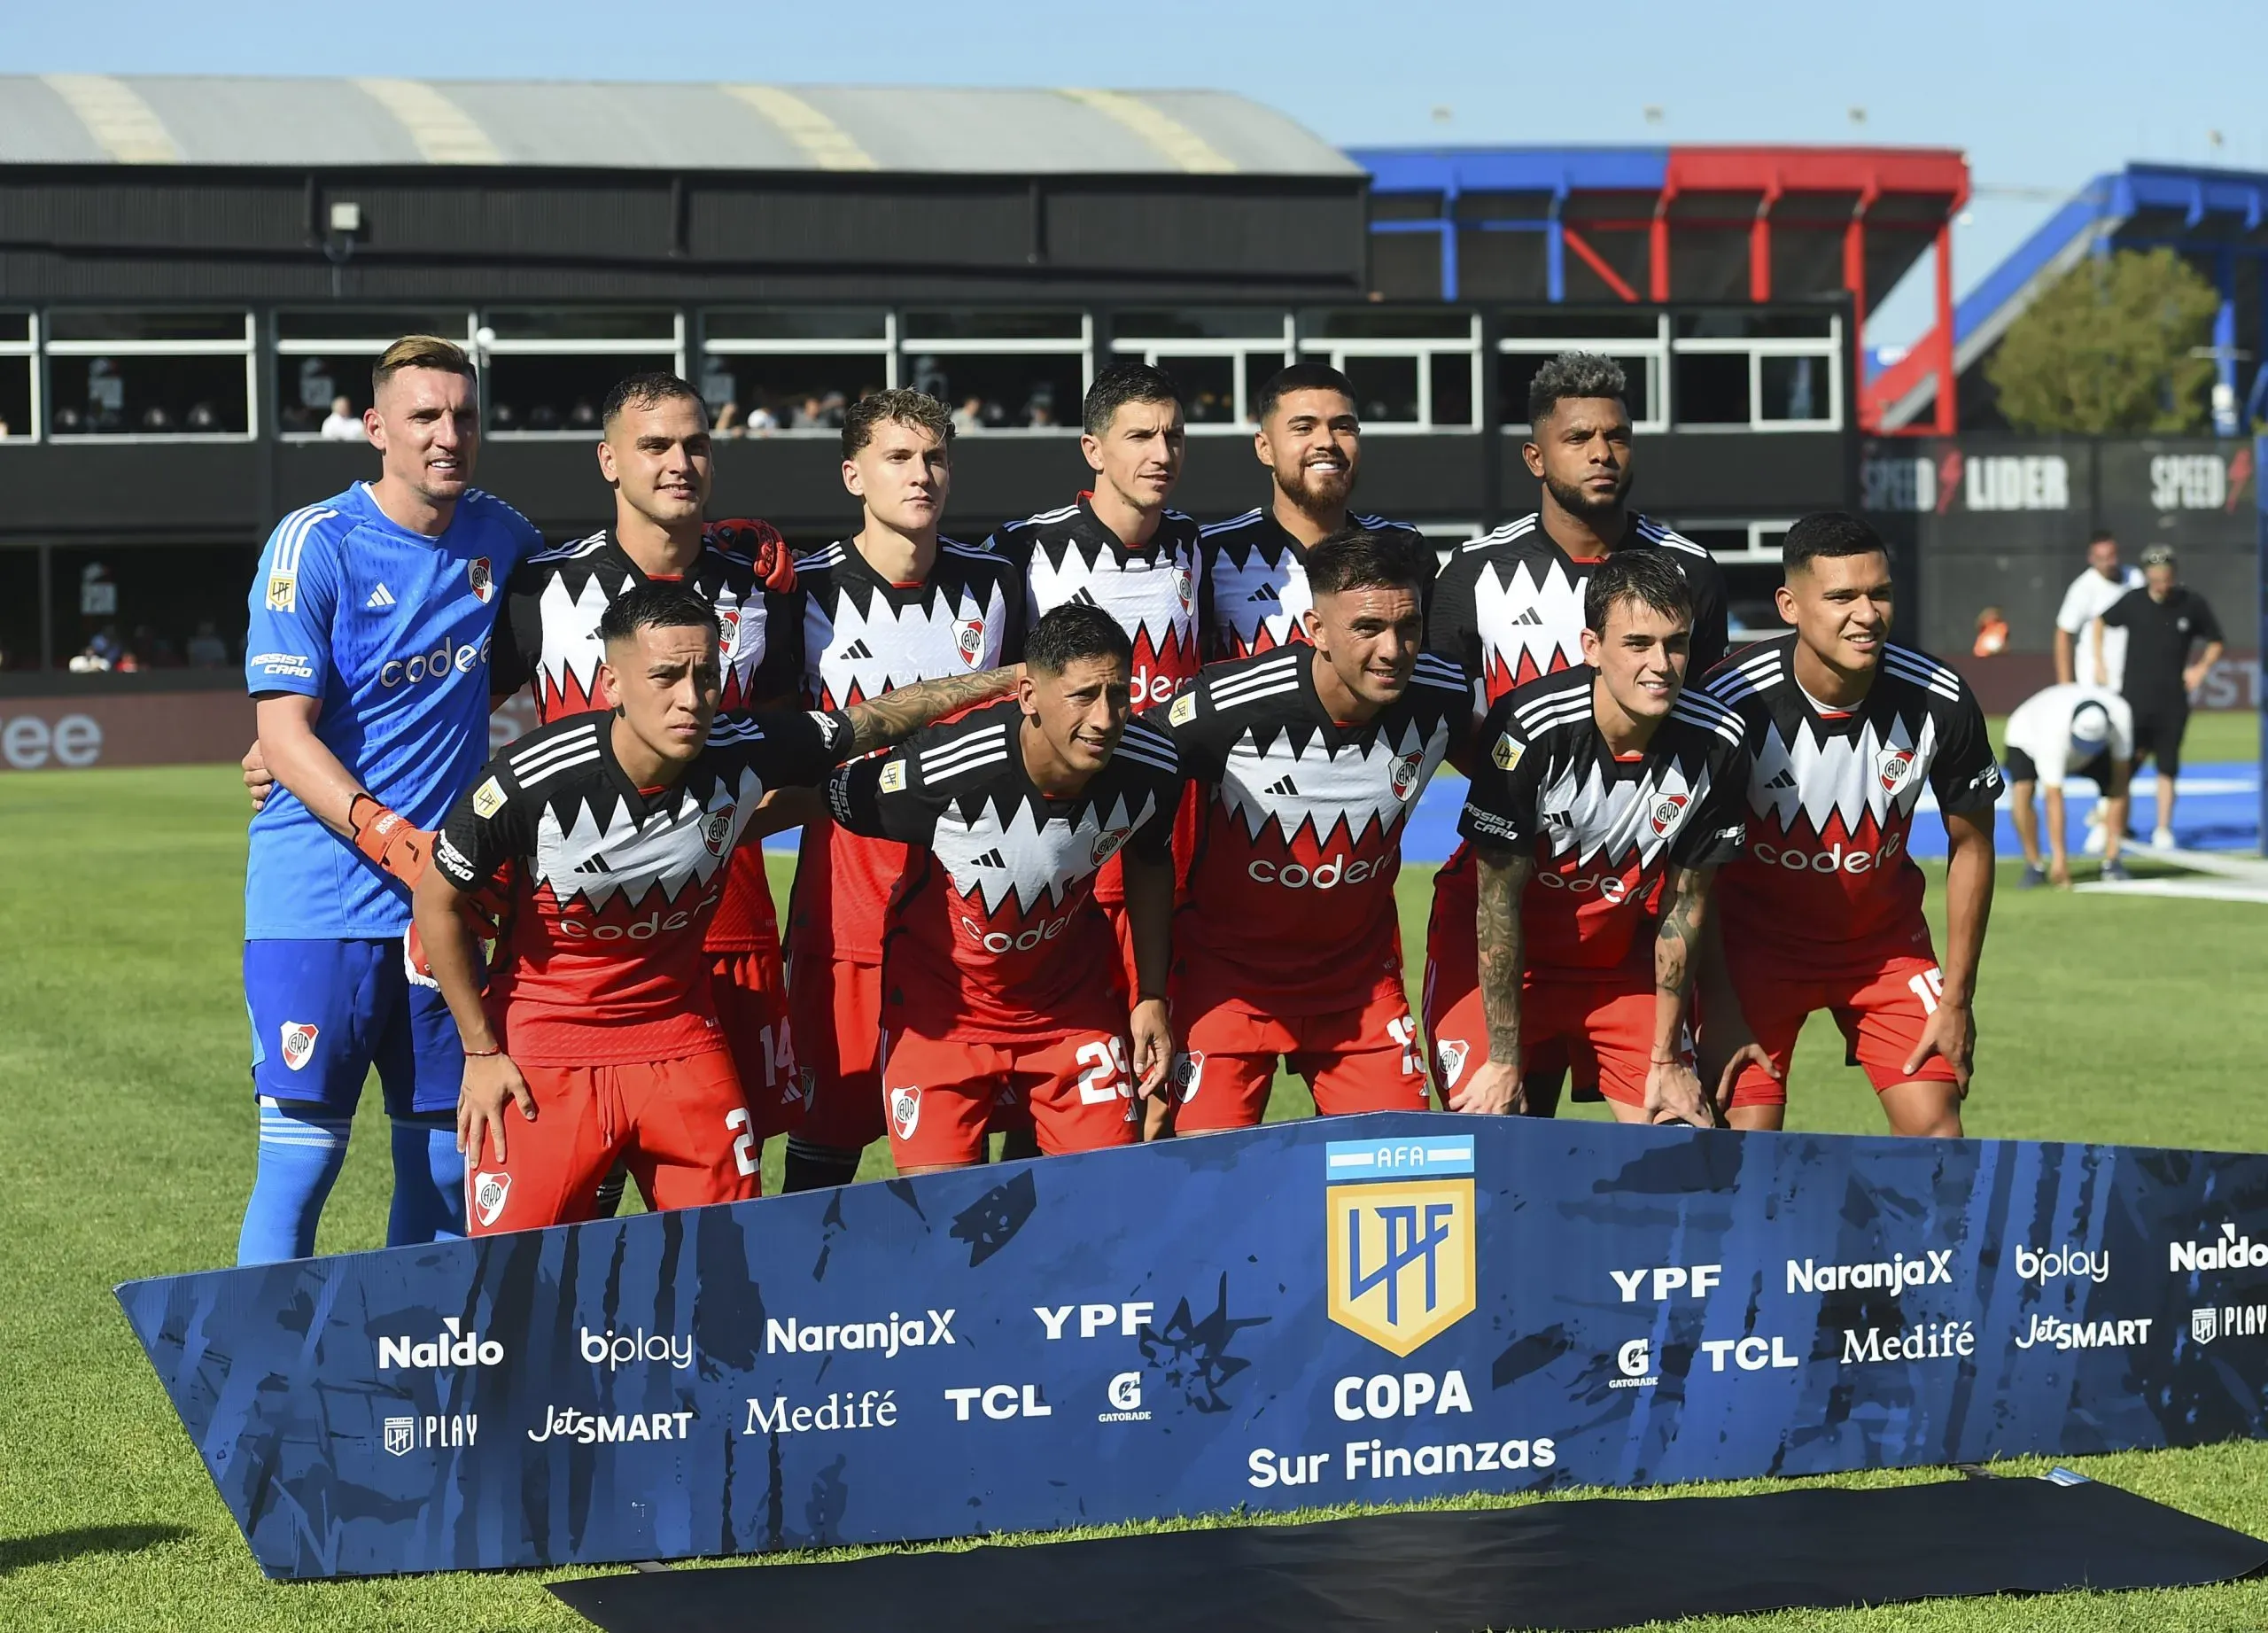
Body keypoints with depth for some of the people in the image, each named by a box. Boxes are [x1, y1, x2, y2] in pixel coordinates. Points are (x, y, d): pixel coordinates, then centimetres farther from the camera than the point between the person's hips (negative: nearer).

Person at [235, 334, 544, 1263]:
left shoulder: (500, 538, 9)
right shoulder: (316, 545, -7)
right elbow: (284, 735, -11)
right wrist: (394, 841, -24)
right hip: (320, 900, -5)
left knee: (448, 1161, 8)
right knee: (300, 1158, -7)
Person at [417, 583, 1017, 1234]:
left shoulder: (744, 753, -15)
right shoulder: (532, 781, -23)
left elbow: (880, 716, 3)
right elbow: (438, 902, -7)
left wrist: (1008, 676, 10)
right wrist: (479, 1050, -3)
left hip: (681, 1038, 3)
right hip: (542, 1051, -3)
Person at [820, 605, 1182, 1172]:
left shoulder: (1150, 768, -19)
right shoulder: (944, 769, -33)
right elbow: (822, 799, -14)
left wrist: (1153, 994, 4)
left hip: (1068, 994, 3)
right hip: (940, 998, -3)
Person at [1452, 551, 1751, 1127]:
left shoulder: (1717, 744, -17)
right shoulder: (1527, 730, -28)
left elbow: (1685, 906, -5)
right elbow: (1498, 900, -20)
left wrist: (1667, 1059, -1)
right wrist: (1504, 1063, -16)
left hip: (1623, 961, 3)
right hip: (1503, 962, -3)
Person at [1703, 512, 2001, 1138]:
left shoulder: (1940, 702, -17)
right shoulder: (1730, 701, -25)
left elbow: (1970, 845, -1)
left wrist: (1957, 998, -2)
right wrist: (1718, 1010, -15)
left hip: (1887, 938, 2)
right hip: (1757, 939, -2)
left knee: (1936, 1128, -6)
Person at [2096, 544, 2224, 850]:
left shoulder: (2192, 604, -2)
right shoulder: (2133, 602, -4)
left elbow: (2216, 642, 12)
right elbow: (2101, 622, 14)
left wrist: (2202, 668, -2)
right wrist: (2099, 662, 8)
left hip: (2173, 701, 1)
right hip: (2135, 696, -1)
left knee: (2167, 767, 4)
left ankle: (2163, 830, 13)